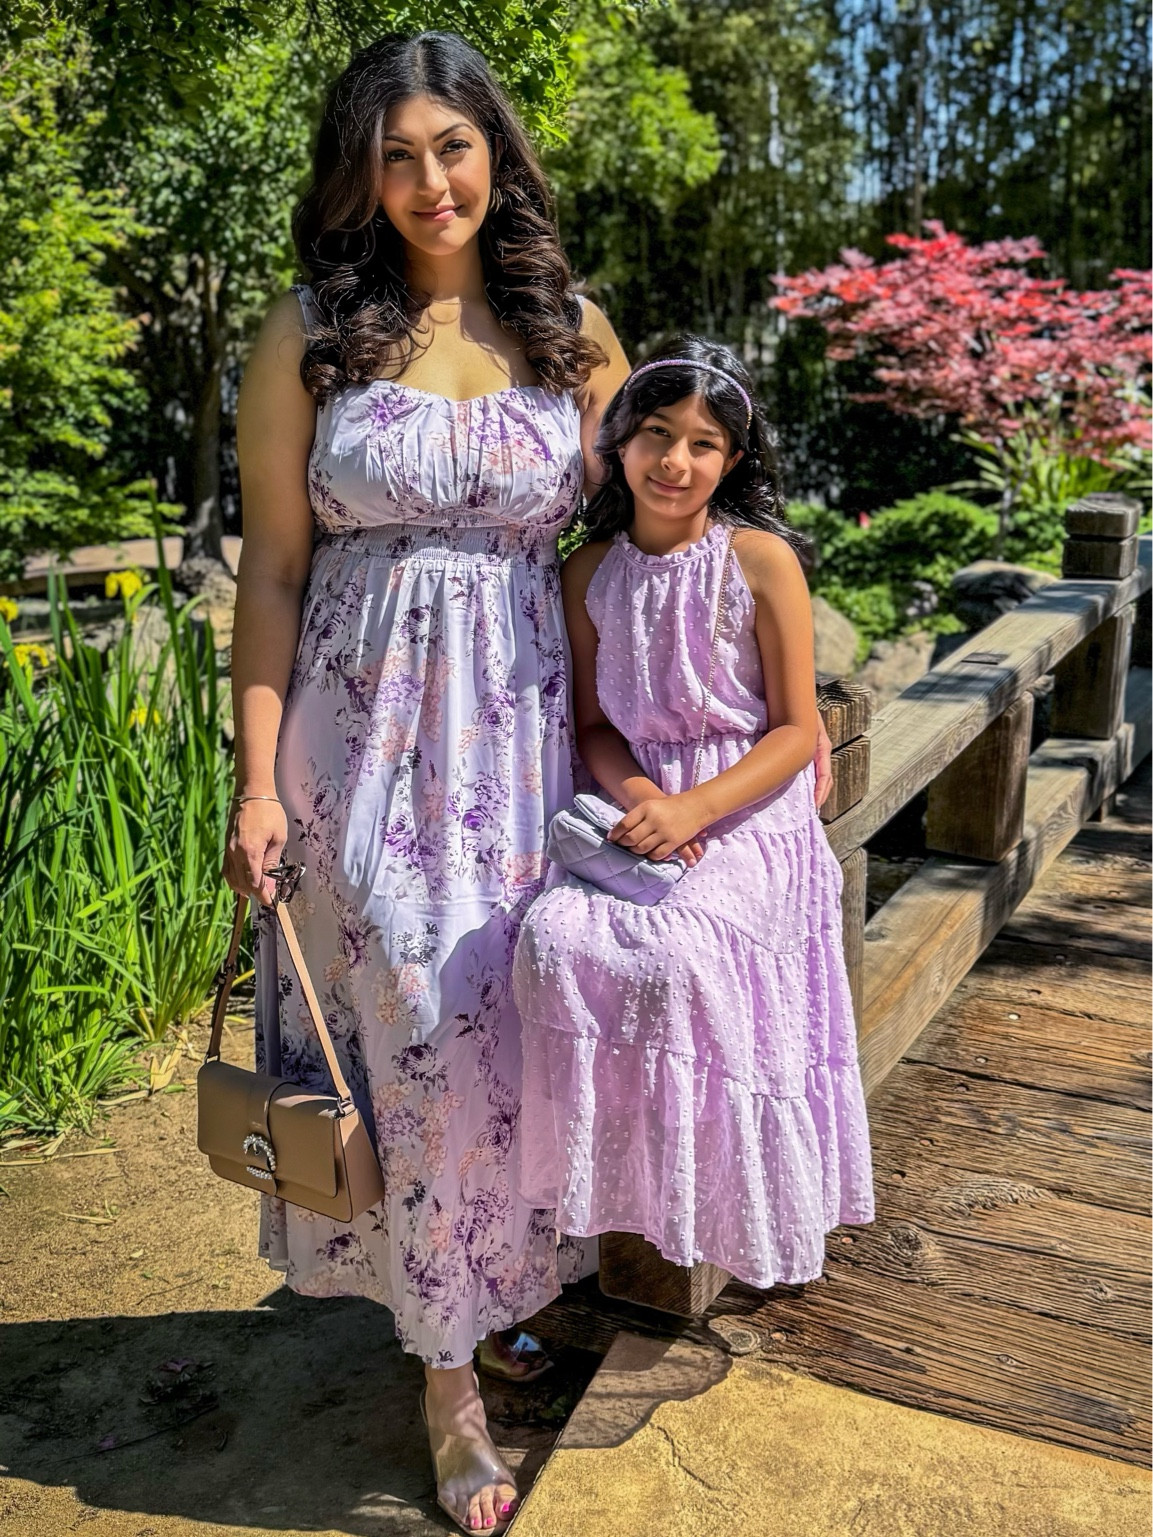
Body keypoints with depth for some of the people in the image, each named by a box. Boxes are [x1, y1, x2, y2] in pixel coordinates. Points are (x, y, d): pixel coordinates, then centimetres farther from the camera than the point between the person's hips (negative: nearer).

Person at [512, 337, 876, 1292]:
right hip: (641, 815, 4)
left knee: (673, 957, -28)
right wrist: (641, 800, -11)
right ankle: (615, 1179, -1)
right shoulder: (592, 573, 6)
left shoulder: (761, 561, -7)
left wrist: (695, 810, -19)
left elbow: (796, 731, -6)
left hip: (752, 821, -4)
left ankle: (715, 1207, -2)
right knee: (556, 938, -23)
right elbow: (595, 725, 10)